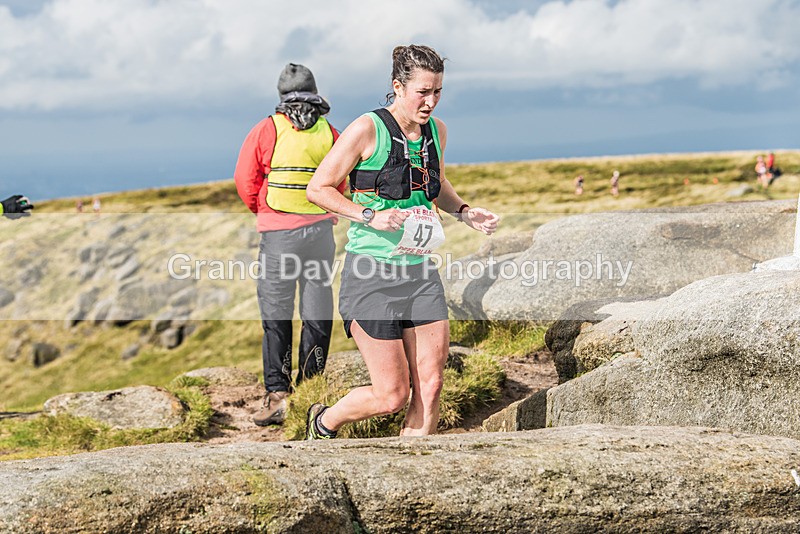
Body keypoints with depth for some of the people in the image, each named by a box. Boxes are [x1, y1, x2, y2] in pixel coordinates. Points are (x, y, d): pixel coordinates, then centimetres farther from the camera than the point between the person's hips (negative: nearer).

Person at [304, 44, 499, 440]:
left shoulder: (436, 131, 9)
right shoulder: (367, 130, -11)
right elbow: (318, 188, -7)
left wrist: (464, 212, 9)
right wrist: (369, 215, -20)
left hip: (420, 271, 6)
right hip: (371, 274, -6)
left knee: (430, 386, 1)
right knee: (392, 395, -3)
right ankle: (323, 424, 25)